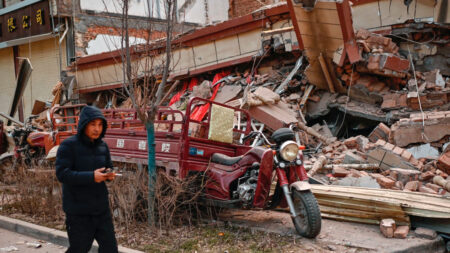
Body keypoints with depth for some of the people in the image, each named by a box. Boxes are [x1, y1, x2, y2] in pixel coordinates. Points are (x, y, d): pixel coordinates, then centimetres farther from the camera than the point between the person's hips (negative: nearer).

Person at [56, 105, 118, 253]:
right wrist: (91, 177, -27)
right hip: (78, 210, -5)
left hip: (101, 208, 5)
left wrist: (110, 175, -7)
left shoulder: (102, 146, 8)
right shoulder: (68, 145, -10)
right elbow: (62, 173, -18)